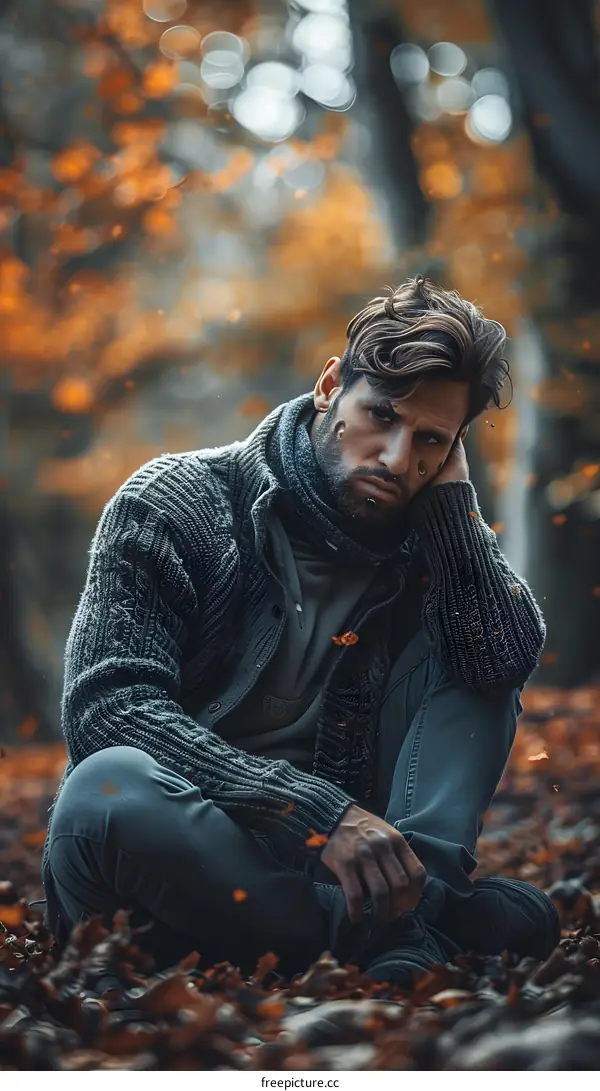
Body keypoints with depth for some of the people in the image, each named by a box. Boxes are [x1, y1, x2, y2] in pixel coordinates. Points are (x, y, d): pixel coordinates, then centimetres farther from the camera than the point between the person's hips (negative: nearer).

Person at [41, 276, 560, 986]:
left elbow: (511, 658, -12)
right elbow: (110, 706, -18)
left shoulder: (419, 542, 8)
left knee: (470, 654, -6)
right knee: (112, 788, -37)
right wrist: (320, 809, -28)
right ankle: (399, 926, -27)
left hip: (326, 862, 4)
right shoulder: (177, 501, -5)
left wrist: (449, 494, -8)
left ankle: (417, 914, -28)